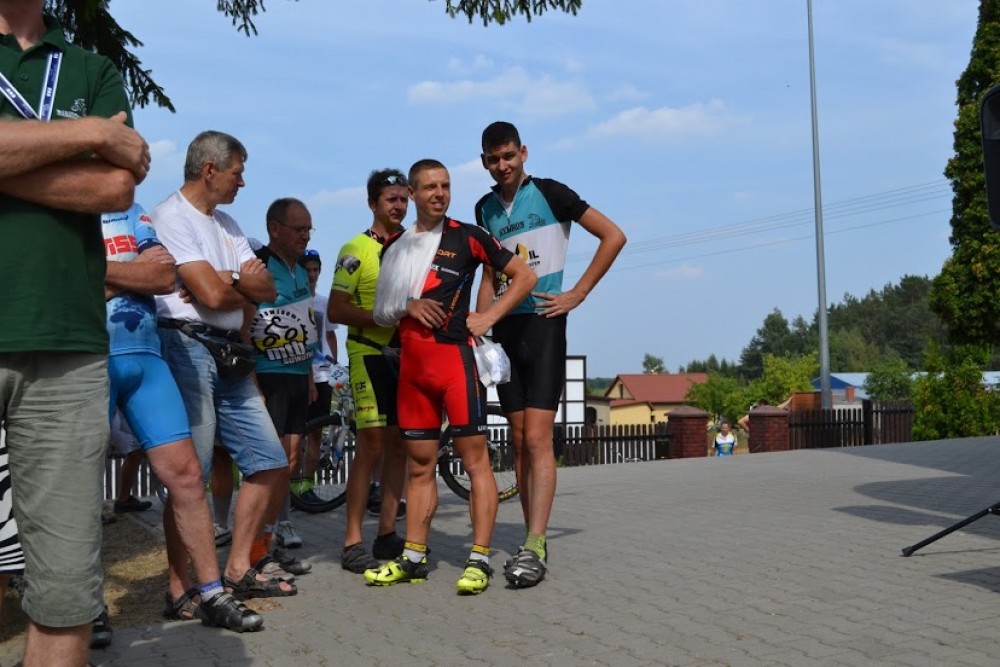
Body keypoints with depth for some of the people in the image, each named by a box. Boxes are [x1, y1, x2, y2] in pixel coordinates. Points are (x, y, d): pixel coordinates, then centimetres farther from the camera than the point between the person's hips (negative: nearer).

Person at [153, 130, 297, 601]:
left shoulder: (226, 225, 22)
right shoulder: (171, 216, -5)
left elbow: (268, 289, 11)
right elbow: (212, 295, -15)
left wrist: (226, 281, -8)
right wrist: (245, 285, 6)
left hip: (229, 354, 9)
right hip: (188, 346, -9)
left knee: (271, 464, 8)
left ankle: (239, 570, 17)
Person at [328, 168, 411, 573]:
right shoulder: (356, 250, -4)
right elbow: (335, 310, -11)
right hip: (370, 354, -6)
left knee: (399, 445, 7)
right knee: (371, 446, -10)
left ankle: (387, 534, 16)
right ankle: (352, 543, -5)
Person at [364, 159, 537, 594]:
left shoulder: (466, 237, 3)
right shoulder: (396, 245, 16)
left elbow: (524, 275, 4)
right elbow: (381, 309, 20)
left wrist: (489, 316, -5)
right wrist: (407, 307, -1)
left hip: (454, 353, -5)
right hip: (411, 359, 5)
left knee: (474, 458, -6)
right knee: (419, 464, 9)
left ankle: (479, 559, -4)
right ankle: (413, 558, 15)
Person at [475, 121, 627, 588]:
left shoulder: (549, 193, -3)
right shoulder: (485, 209, 14)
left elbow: (613, 236, -4)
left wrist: (577, 294, -7)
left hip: (543, 324, -6)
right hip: (505, 329, 6)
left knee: (537, 439, -13)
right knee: (519, 441, 6)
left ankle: (533, 549, -16)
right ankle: (536, 542, 13)